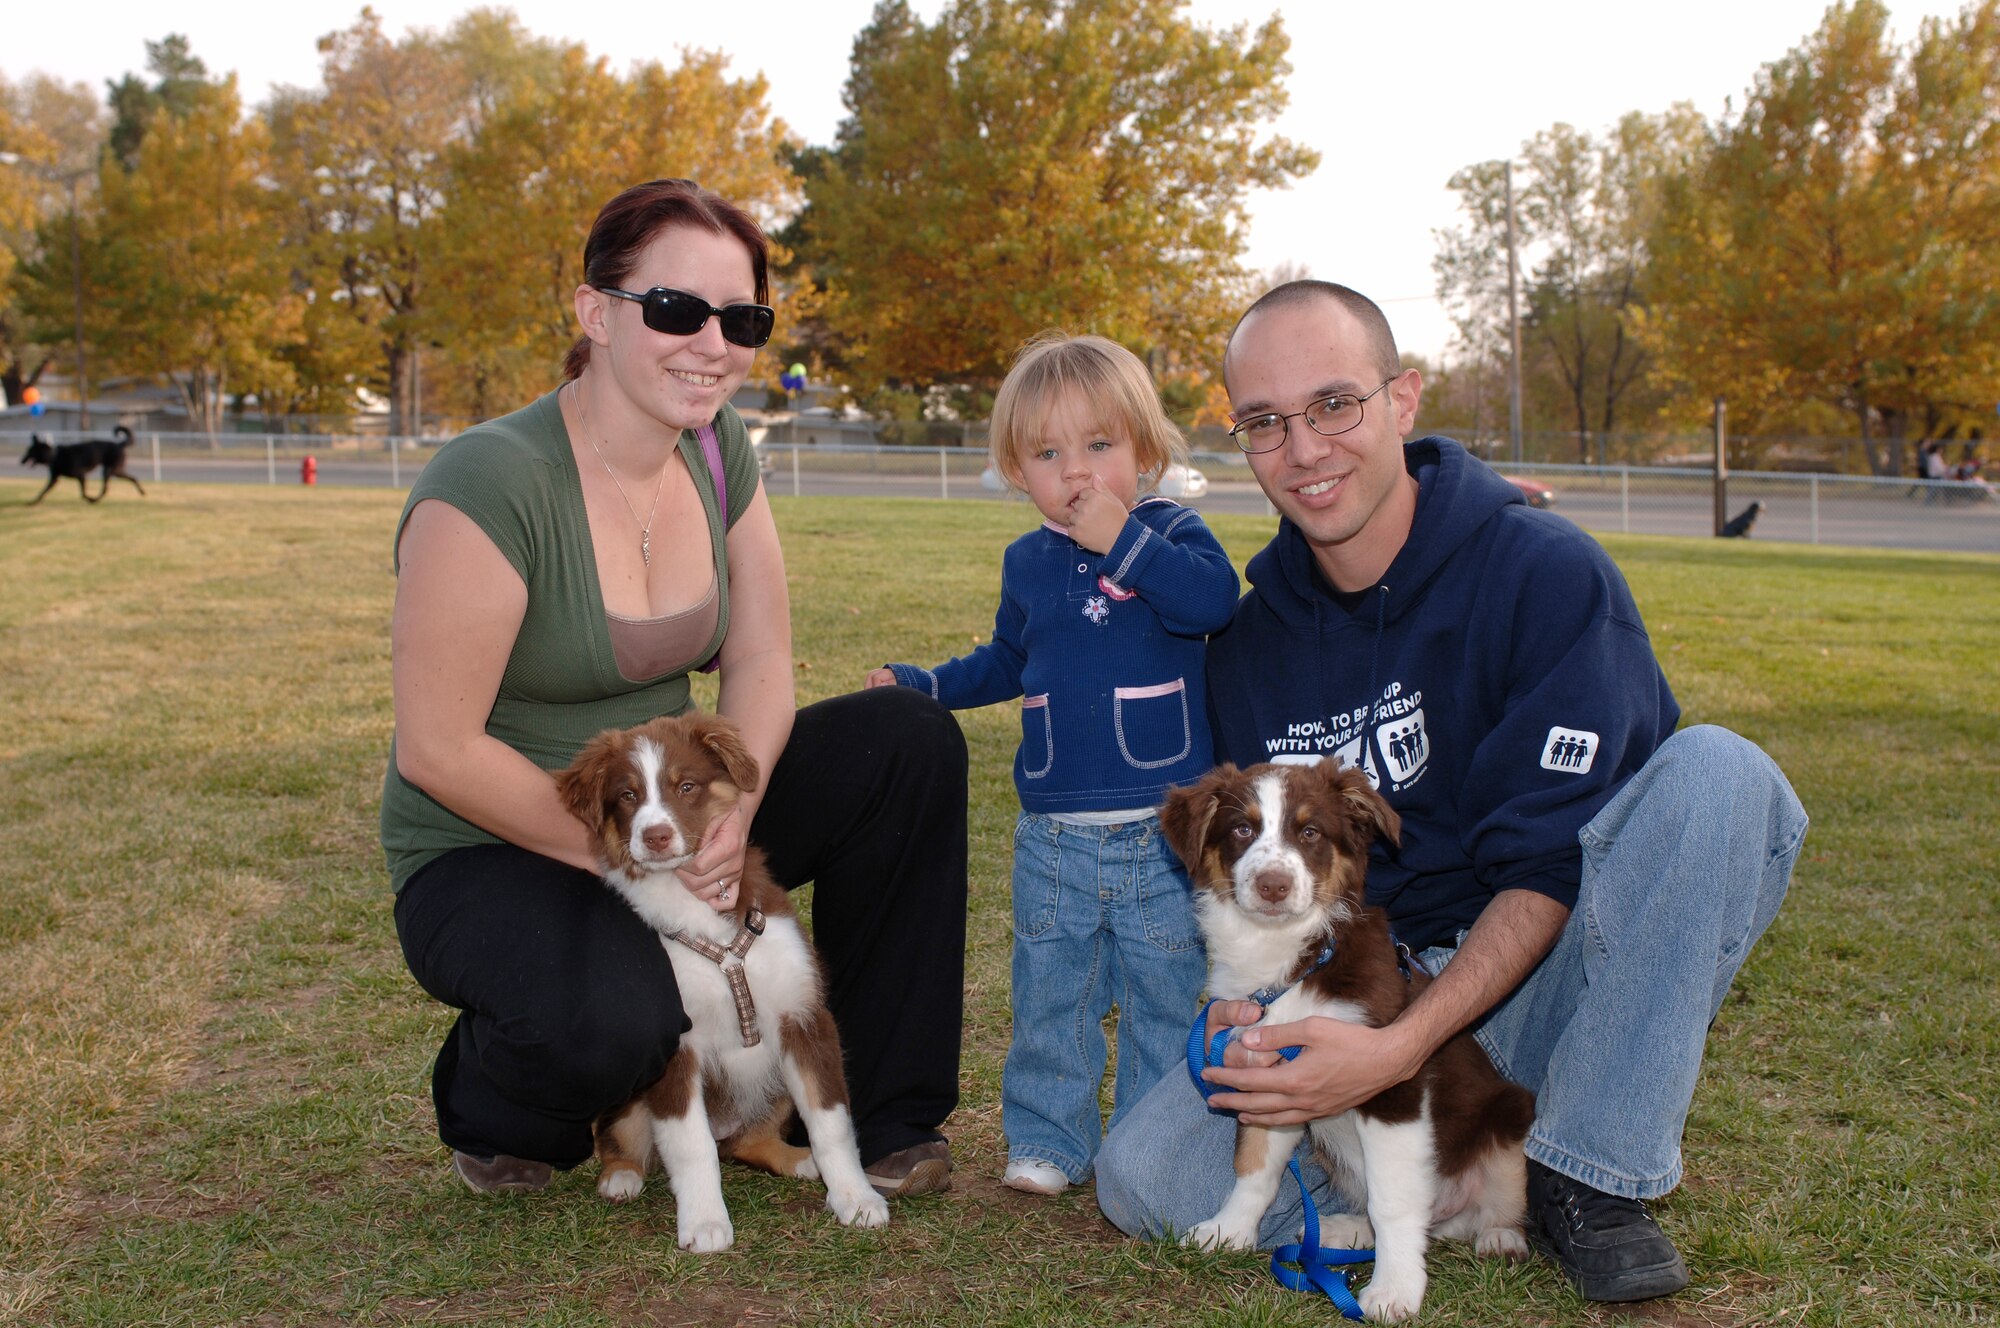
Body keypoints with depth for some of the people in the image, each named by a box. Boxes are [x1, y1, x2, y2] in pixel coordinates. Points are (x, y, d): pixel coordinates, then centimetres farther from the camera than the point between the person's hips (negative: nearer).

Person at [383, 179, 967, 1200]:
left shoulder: (717, 452, -2)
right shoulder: (491, 484, -24)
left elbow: (761, 666, -2)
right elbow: (437, 750, -23)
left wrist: (724, 817, -20)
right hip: (490, 856, -6)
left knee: (911, 740, -10)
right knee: (611, 1021, -37)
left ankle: (880, 1115, 2)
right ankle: (490, 1105, 4)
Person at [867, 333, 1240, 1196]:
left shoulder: (1170, 532, -2)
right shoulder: (1027, 562, 10)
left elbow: (1212, 599, -24)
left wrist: (1122, 540, -24)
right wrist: (922, 685, 19)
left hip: (1164, 829, -3)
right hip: (1055, 835, 4)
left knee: (1165, 994, 6)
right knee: (1049, 995, 9)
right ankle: (1047, 1139, 21)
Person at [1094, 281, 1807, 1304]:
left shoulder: (1548, 576, -14)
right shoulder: (1251, 644, 1)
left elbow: (1552, 865, -19)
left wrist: (1399, 1048, -29)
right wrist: (1253, 1001, -17)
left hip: (1547, 984, -3)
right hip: (1372, 994, 3)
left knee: (1716, 771, -30)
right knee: (1143, 1177, -17)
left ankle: (1592, 1175, -18)